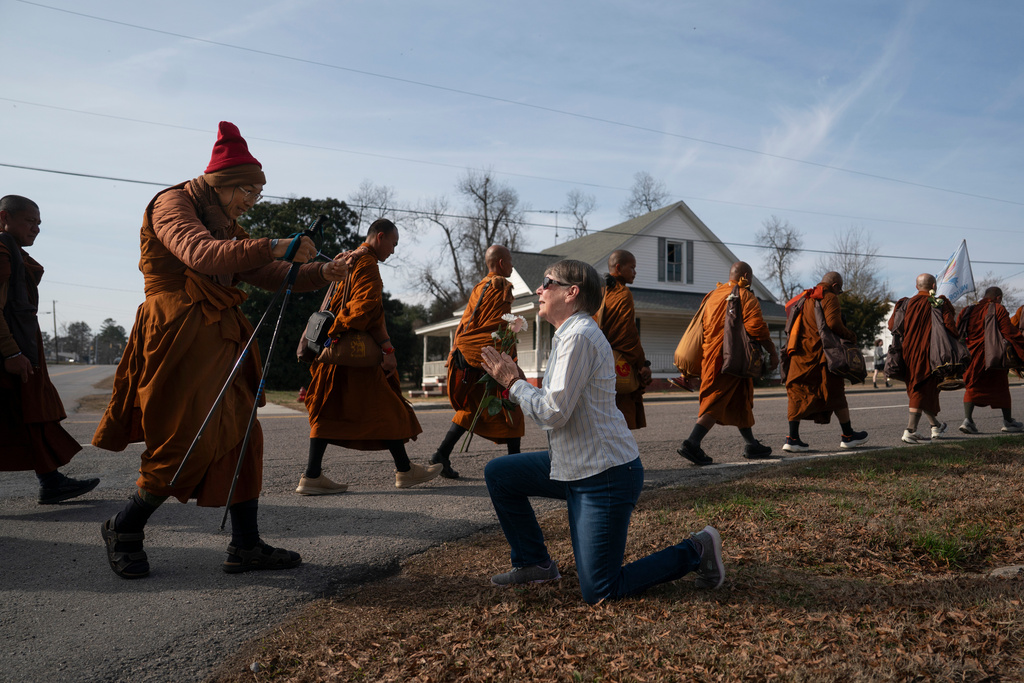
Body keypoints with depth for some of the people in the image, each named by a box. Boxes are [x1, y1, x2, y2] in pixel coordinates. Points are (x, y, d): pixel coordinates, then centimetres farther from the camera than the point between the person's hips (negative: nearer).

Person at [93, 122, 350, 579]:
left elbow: (270, 276, 18)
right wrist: (274, 247, -29)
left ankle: (245, 546, 9)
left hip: (219, 340, 8)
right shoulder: (172, 204, -3)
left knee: (241, 437, 3)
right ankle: (124, 529, 18)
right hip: (179, 337, -8)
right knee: (189, 445, -6)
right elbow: (201, 254, -24)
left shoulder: (227, 225, 22)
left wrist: (321, 274, 2)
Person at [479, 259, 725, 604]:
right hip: (575, 467, 10)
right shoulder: (569, 334, 12)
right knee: (498, 473, 11)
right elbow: (555, 406, 13)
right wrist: (516, 381, 5)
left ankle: (694, 551, 11)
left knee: (598, 592, -3)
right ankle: (534, 563, 23)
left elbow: (553, 413, -23)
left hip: (605, 476, -10)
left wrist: (513, 383, -10)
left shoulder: (579, 336, -19)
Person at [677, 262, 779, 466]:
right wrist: (773, 352, -6)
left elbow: (702, 326, 18)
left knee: (740, 401, 19)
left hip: (710, 355, 8)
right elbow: (756, 328, -16)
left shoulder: (713, 295, 16)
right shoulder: (746, 297, -6)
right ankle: (692, 443, -17)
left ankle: (751, 445, 28)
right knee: (716, 403, -8)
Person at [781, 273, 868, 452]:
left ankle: (792, 438, -1)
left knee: (798, 393, 4)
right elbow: (833, 323, -18)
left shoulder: (805, 299, 19)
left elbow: (793, 326, 18)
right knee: (835, 394, 6)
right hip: (821, 353, -6)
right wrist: (850, 336, -5)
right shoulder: (830, 298, -4)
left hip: (800, 354, 6)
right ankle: (848, 436, 18)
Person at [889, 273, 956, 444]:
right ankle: (910, 431, -13)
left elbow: (892, 326, 3)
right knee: (923, 391, -3)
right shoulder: (940, 304, -3)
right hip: (928, 354, -4)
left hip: (909, 353, 4)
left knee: (916, 390, 17)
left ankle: (936, 425, 33)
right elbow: (951, 328, -12)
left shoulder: (906, 304, 5)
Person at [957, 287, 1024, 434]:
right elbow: (1010, 333, -9)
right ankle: (1008, 421, 20)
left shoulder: (968, 311, 10)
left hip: (971, 355, 4)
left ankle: (967, 419, -10)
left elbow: (958, 334, 11)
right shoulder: (999, 310, -3)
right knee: (1001, 386, 11)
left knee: (972, 387, 8)